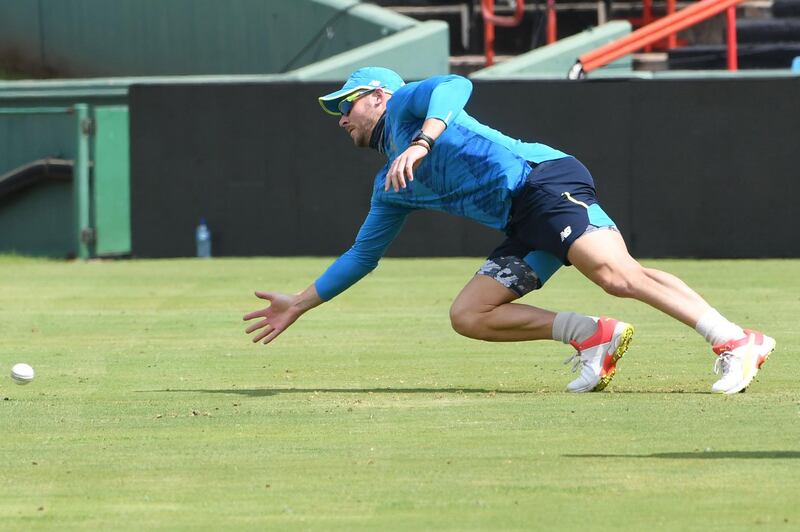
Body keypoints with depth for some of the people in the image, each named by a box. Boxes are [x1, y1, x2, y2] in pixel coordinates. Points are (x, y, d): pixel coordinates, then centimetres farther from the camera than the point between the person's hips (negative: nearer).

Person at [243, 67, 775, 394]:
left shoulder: (404, 102, 9)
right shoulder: (390, 189, 31)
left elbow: (454, 86, -13)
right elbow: (363, 255, 39)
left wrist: (420, 143, -28)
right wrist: (298, 305, 41)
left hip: (542, 178, -9)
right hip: (523, 225, 9)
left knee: (618, 275, -27)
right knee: (468, 316, -2)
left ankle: (736, 342, -34)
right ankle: (595, 336, -9)